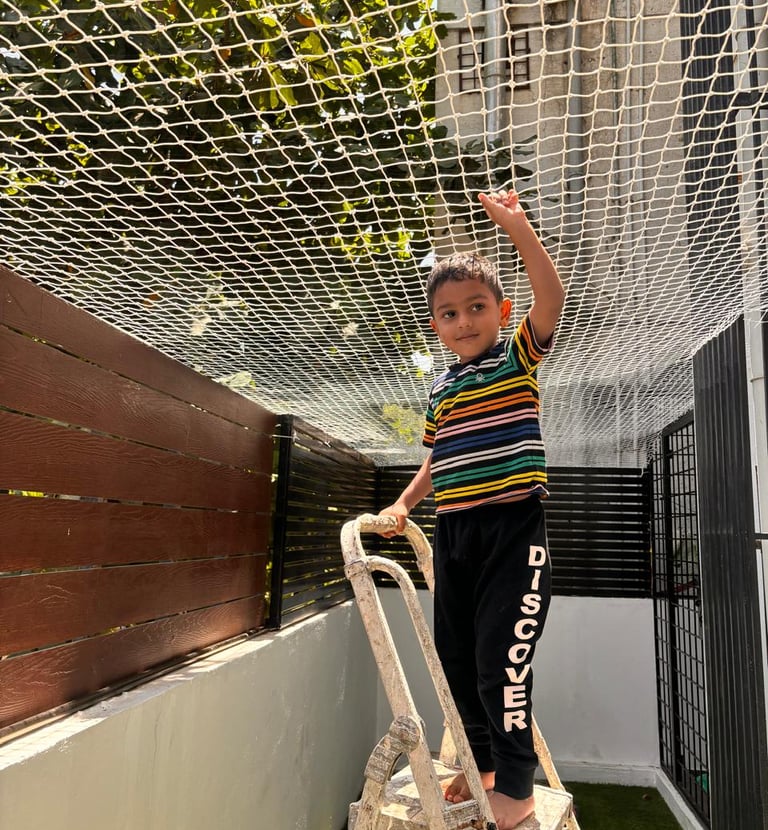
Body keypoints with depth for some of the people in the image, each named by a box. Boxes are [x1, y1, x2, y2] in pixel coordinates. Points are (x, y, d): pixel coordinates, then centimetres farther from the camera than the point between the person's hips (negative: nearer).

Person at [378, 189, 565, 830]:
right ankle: (480, 761, 35)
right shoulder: (441, 389, 12)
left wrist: (518, 228, -24)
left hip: (514, 529, -6)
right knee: (456, 657, 14)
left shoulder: (518, 359, -1)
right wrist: (404, 503, 11)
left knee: (500, 658, -5)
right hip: (453, 533, 6)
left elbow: (552, 298, -19)